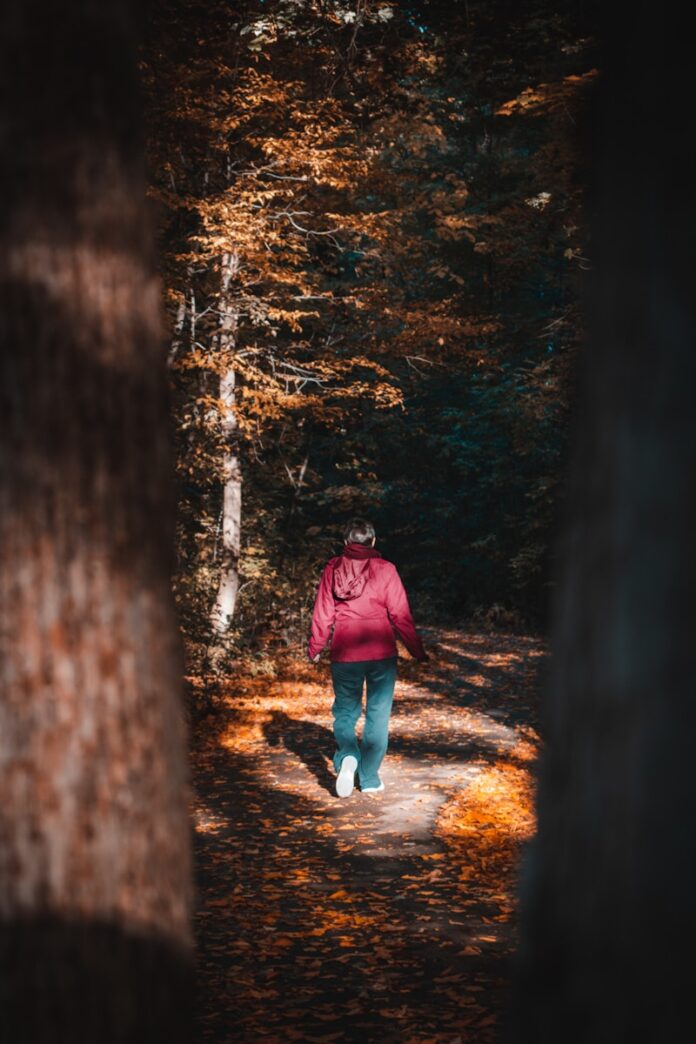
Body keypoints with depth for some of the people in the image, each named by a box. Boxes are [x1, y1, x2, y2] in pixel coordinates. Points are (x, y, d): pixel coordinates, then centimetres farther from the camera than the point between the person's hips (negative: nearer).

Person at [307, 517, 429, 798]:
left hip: (344, 654, 1)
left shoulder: (333, 569, 2)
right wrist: (417, 650, 5)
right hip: (381, 653, -1)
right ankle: (369, 778, 10)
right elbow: (400, 614, -4)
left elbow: (322, 614, 5)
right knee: (377, 715, 8)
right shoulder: (384, 569, -4)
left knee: (345, 711, 12)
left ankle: (347, 757, -15)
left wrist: (315, 648, 19)